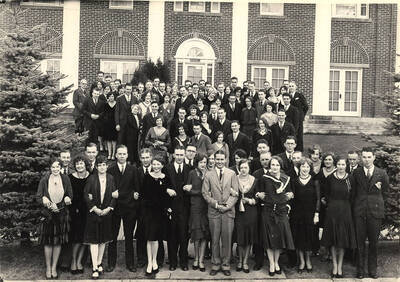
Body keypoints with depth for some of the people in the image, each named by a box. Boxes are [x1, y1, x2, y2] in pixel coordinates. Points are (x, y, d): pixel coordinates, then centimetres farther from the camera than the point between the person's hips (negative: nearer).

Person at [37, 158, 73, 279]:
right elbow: (38, 197, -3)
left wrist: (68, 199, -16)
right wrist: (48, 204, -17)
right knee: (48, 242, 5)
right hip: (47, 214, -1)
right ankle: (48, 268, 20)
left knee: (58, 242, 7)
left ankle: (54, 268, 21)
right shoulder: (44, 180, -5)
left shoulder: (65, 179, 0)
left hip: (61, 214, 2)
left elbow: (70, 195, 6)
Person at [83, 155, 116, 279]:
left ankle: (99, 263, 26)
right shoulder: (91, 178, -5)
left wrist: (109, 208, -8)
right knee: (94, 240, -3)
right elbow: (86, 195, -7)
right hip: (93, 212, -3)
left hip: (106, 212, 3)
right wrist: (95, 208, -12)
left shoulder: (111, 178, 2)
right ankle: (95, 268, -1)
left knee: (103, 239, 11)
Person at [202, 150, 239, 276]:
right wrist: (216, 204, -8)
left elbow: (235, 193, 2)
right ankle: (215, 264, 18)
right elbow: (205, 193, 2)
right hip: (214, 211, 0)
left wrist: (227, 205, -10)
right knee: (215, 239, 6)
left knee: (227, 239, 3)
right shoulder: (208, 174, 6)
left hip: (228, 210, 0)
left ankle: (226, 265, 16)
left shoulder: (232, 174, 6)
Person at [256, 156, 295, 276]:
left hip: (281, 211, 2)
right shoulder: (264, 178, -2)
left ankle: (276, 262, 26)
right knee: (269, 238, 2)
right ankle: (271, 264, 16)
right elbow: (260, 194, 5)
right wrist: (259, 195, -16)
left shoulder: (285, 179, 4)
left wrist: (289, 195, -4)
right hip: (268, 211, -2)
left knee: (280, 237, 7)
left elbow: (290, 193, 16)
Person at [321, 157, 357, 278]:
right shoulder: (330, 178, -1)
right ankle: (334, 266, 15)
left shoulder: (350, 179, -1)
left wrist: (345, 206, 1)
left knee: (343, 238, 5)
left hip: (345, 211, 0)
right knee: (333, 238, 5)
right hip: (332, 210, 0)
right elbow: (326, 194, 7)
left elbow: (352, 196, 5)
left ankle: (340, 266, 15)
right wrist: (331, 205, 2)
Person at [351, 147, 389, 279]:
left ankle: (372, 269, 22)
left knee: (373, 241, 8)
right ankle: (360, 269, 16)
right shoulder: (356, 172, 2)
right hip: (359, 211, 0)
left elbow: (385, 192, 13)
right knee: (360, 241, 5)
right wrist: (355, 205, 6)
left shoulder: (382, 173, 2)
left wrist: (377, 203, 10)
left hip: (375, 210, 0)